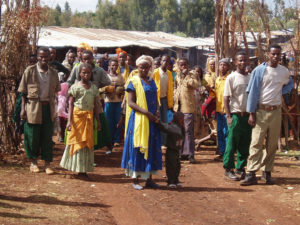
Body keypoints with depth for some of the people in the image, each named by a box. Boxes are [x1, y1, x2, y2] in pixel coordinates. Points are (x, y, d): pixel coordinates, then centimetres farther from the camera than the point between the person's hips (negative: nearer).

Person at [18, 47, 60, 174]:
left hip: (48, 107, 3)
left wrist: (54, 110, 9)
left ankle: (47, 164, 12)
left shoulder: (53, 73, 7)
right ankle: (33, 162, 21)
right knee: (32, 136, 4)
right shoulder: (30, 71, -3)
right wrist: (23, 108, -7)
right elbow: (23, 92, -1)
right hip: (33, 107, -3)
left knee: (47, 136, 5)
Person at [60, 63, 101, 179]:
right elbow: (71, 104, -6)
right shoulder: (75, 87, -3)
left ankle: (83, 169, 12)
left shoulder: (94, 87, 10)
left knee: (88, 142, 5)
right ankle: (78, 168, 5)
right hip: (77, 115, -4)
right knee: (77, 141, -1)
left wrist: (98, 121, 11)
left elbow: (95, 105, 13)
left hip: (89, 117, 5)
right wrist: (69, 120, -13)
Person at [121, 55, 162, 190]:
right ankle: (135, 179, 3)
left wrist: (157, 111, -3)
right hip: (138, 119, -5)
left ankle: (149, 178, 13)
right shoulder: (134, 81, -3)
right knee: (137, 147, -3)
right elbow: (130, 102, -9)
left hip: (151, 120, 6)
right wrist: (146, 112, -19)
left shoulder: (152, 82, 13)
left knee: (152, 147, 6)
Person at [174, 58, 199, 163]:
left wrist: (186, 75, -16)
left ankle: (190, 154, -7)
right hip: (178, 107, 6)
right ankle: (182, 152, 20)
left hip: (187, 106, -6)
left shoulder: (191, 75, -1)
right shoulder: (177, 76, 16)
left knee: (188, 130, -10)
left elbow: (195, 84, -20)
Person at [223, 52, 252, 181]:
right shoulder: (231, 78, -3)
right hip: (236, 115, -5)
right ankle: (228, 169, 5)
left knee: (245, 144, 8)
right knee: (232, 143, -2)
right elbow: (226, 98, -4)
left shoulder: (251, 78, 11)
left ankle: (240, 168, 18)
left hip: (248, 115, 5)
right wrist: (228, 116, -11)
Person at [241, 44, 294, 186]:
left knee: (272, 144, 7)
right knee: (256, 143, -8)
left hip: (276, 111, 4)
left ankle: (267, 172, 16)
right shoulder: (259, 70, -5)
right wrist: (251, 113, -9)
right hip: (261, 111, -4)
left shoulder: (285, 72, 6)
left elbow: (290, 84, 27)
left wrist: (281, 92, 4)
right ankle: (251, 174, -9)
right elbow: (253, 92, -5)